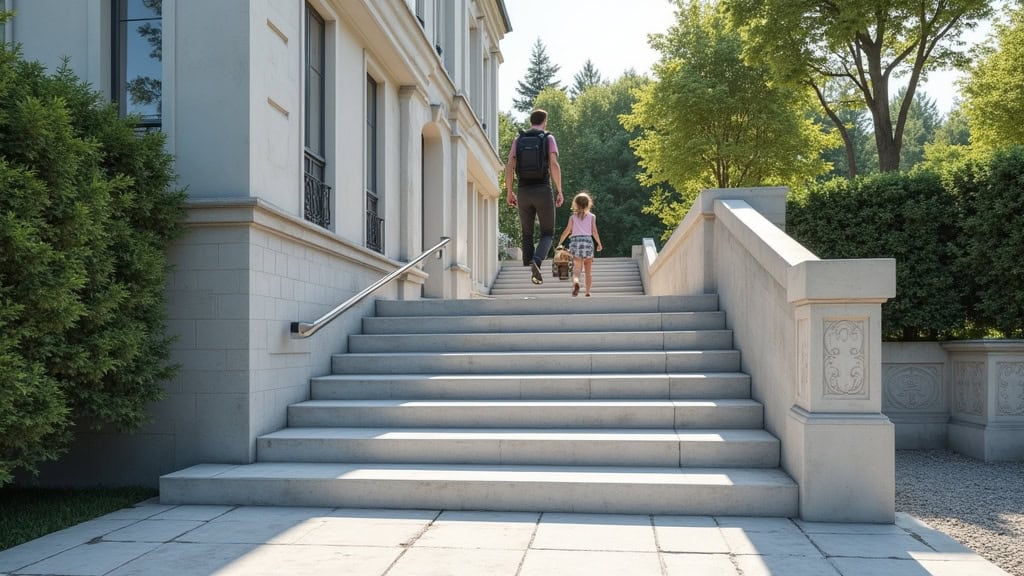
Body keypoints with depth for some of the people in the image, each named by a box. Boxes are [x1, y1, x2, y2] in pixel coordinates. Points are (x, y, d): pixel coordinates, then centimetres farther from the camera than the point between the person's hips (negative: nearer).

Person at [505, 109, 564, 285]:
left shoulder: (518, 139, 8)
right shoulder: (548, 139, 0)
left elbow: (509, 166, 0)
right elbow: (554, 165, -11)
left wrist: (509, 192, 8)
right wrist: (560, 192, -6)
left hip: (523, 192, 3)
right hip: (543, 191, -3)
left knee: (527, 234, 14)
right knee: (547, 234, 6)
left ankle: (531, 271, 7)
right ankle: (536, 262, -22)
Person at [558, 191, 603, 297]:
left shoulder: (573, 217, 7)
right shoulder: (591, 216, 5)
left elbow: (567, 231, 2)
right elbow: (594, 232, -1)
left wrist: (560, 242, 9)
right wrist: (599, 244, 10)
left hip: (575, 241, 0)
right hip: (588, 241, 0)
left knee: (576, 269, -5)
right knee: (588, 271, 13)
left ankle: (576, 282, -36)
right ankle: (588, 292, 16)